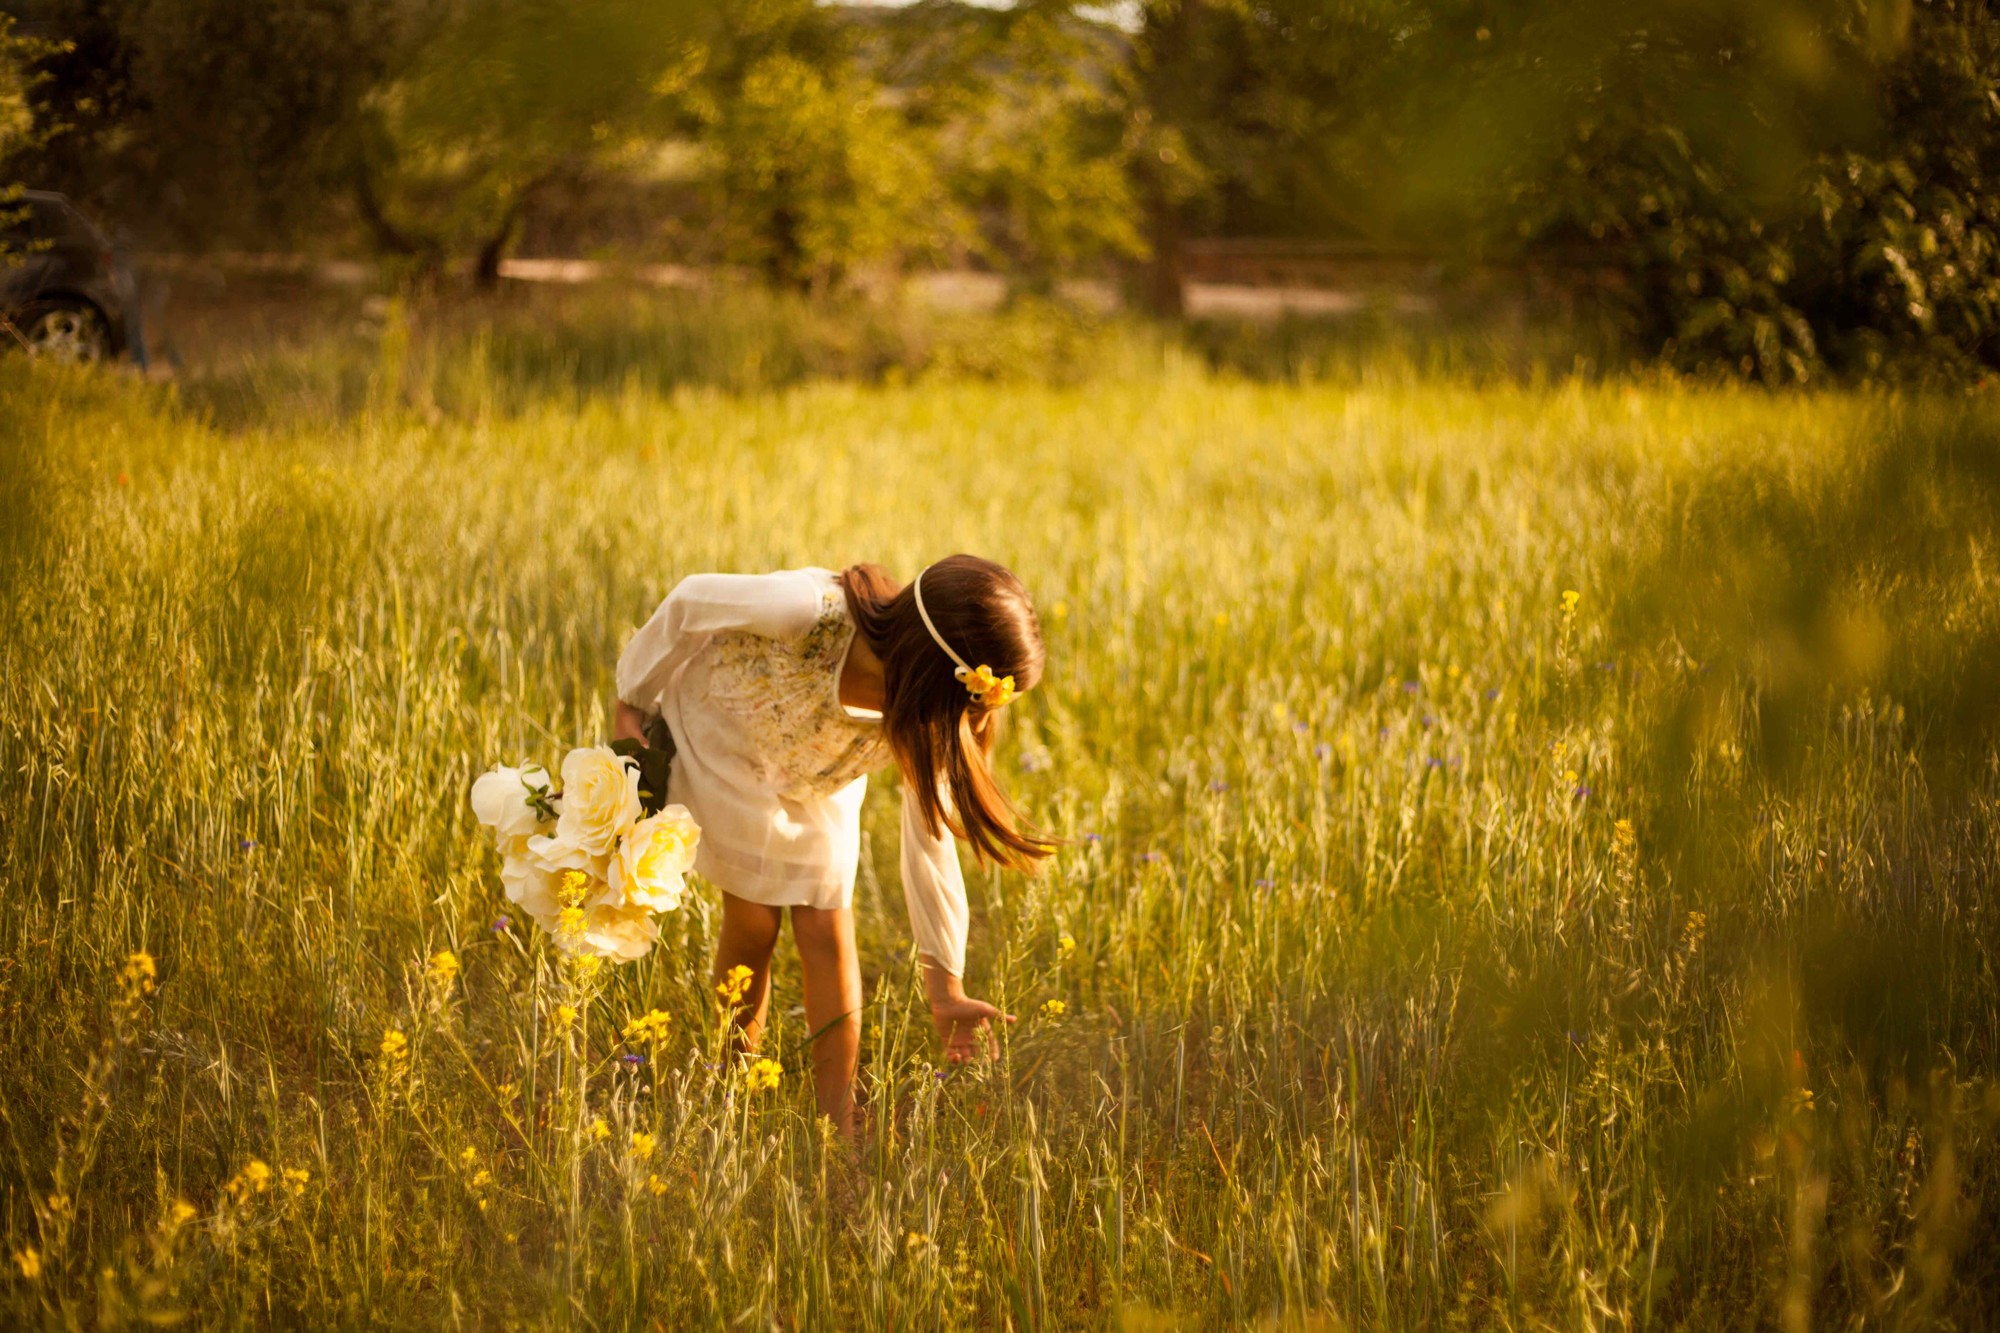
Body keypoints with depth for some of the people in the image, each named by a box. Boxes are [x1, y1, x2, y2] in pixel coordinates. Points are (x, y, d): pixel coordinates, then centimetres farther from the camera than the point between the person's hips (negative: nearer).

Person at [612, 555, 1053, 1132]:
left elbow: (930, 841, -16)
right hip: (721, 741, -3)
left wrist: (947, 990, -13)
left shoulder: (924, 721, -28)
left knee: (826, 931, -3)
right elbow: (689, 603, -25)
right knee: (753, 925, -1)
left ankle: (842, 1125, 4)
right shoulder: (805, 610, -44)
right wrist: (634, 699, -9)